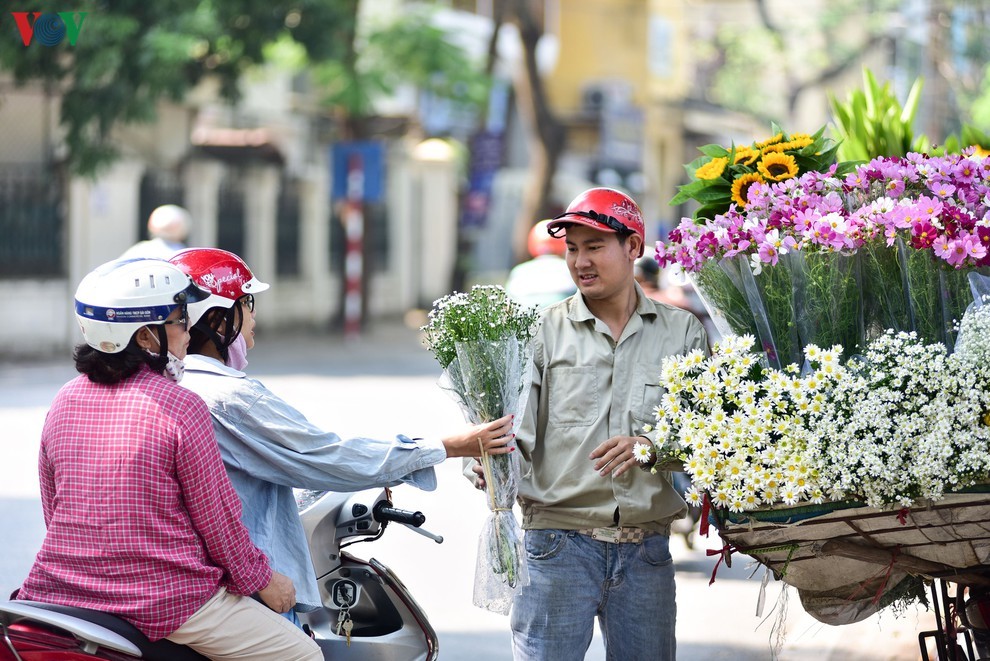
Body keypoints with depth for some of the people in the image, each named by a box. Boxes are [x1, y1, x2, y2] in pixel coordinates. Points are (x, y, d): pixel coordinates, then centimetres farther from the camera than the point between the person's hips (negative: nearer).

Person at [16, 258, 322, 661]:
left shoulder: (65, 401, 5)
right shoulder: (181, 408, -13)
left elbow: (51, 506, 13)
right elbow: (216, 515, -8)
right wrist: (259, 579, 7)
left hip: (61, 587, 6)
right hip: (168, 596, -6)